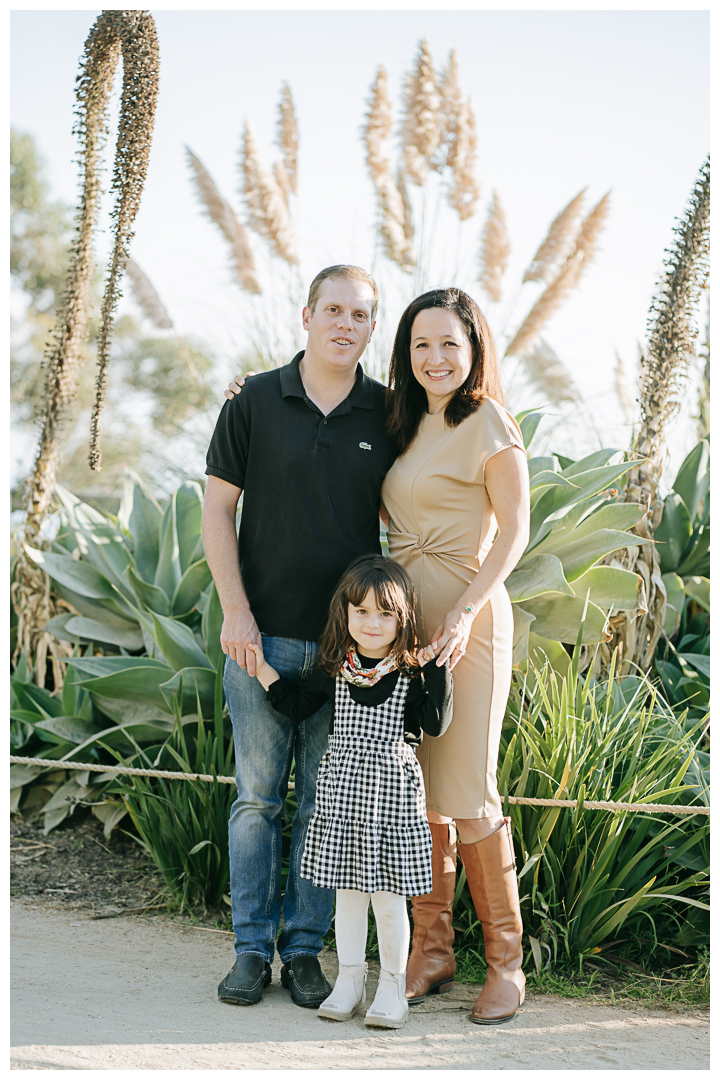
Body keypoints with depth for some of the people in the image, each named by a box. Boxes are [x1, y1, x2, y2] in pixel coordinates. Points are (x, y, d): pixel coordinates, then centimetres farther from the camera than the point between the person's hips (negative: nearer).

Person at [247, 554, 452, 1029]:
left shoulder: (411, 671, -7)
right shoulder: (335, 668, 2)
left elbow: (436, 725, -14)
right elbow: (299, 706, 14)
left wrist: (440, 669, -20)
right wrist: (263, 669, 7)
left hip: (392, 790, -3)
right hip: (342, 789, 3)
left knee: (388, 894, 2)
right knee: (348, 890, 11)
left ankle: (392, 986, 16)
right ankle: (349, 980, 24)